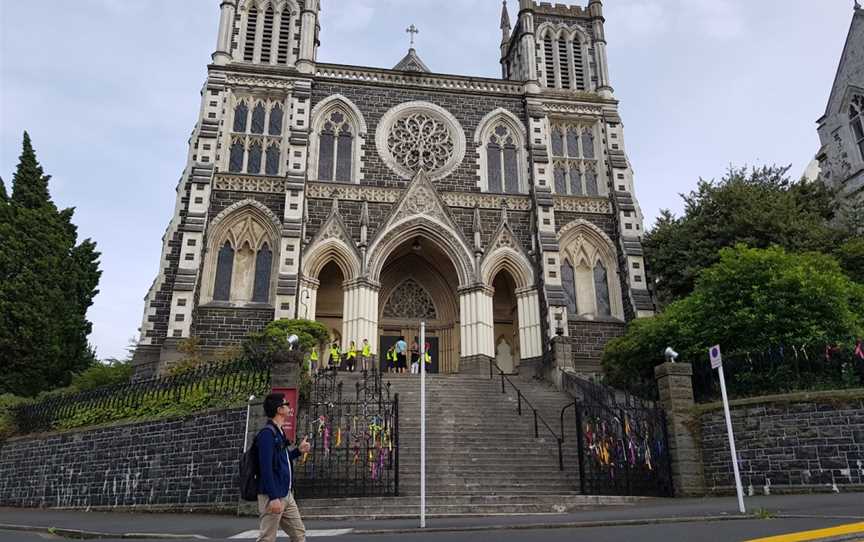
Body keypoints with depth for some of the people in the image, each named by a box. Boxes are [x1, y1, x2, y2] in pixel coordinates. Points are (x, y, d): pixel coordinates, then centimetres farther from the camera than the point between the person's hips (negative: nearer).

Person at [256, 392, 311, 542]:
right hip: (273, 496, -10)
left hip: (286, 495, 10)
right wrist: (273, 497, -25)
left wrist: (299, 450, 15)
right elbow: (266, 468, -22)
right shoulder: (267, 433, -16)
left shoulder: (279, 432, 14)